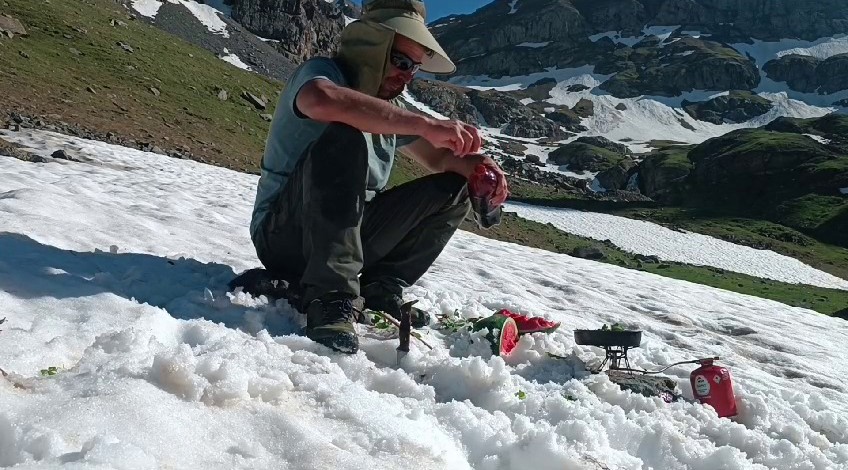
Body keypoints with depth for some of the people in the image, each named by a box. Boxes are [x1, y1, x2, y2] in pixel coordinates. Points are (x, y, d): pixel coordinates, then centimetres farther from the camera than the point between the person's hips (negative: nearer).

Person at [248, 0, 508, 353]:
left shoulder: (388, 109, 11)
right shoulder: (323, 71, -11)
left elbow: (438, 158, 13)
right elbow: (323, 100, -36)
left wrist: (475, 165, -10)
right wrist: (426, 124, -37)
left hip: (348, 238, 7)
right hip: (284, 235, -7)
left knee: (452, 188, 1)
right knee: (345, 137, -31)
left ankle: (379, 291, -6)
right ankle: (330, 296, -34)